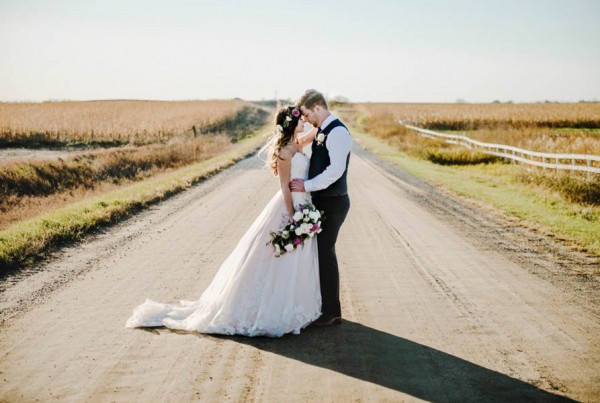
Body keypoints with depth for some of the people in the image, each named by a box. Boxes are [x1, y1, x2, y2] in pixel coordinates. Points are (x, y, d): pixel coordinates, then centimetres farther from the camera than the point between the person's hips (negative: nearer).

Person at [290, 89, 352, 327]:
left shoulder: (337, 132, -18)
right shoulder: (322, 131, 12)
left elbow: (336, 169, -27)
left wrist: (307, 186, -22)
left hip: (332, 203, -10)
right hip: (322, 201, 10)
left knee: (325, 253, -3)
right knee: (320, 252, 15)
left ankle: (331, 312, 8)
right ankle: (325, 305, 27)